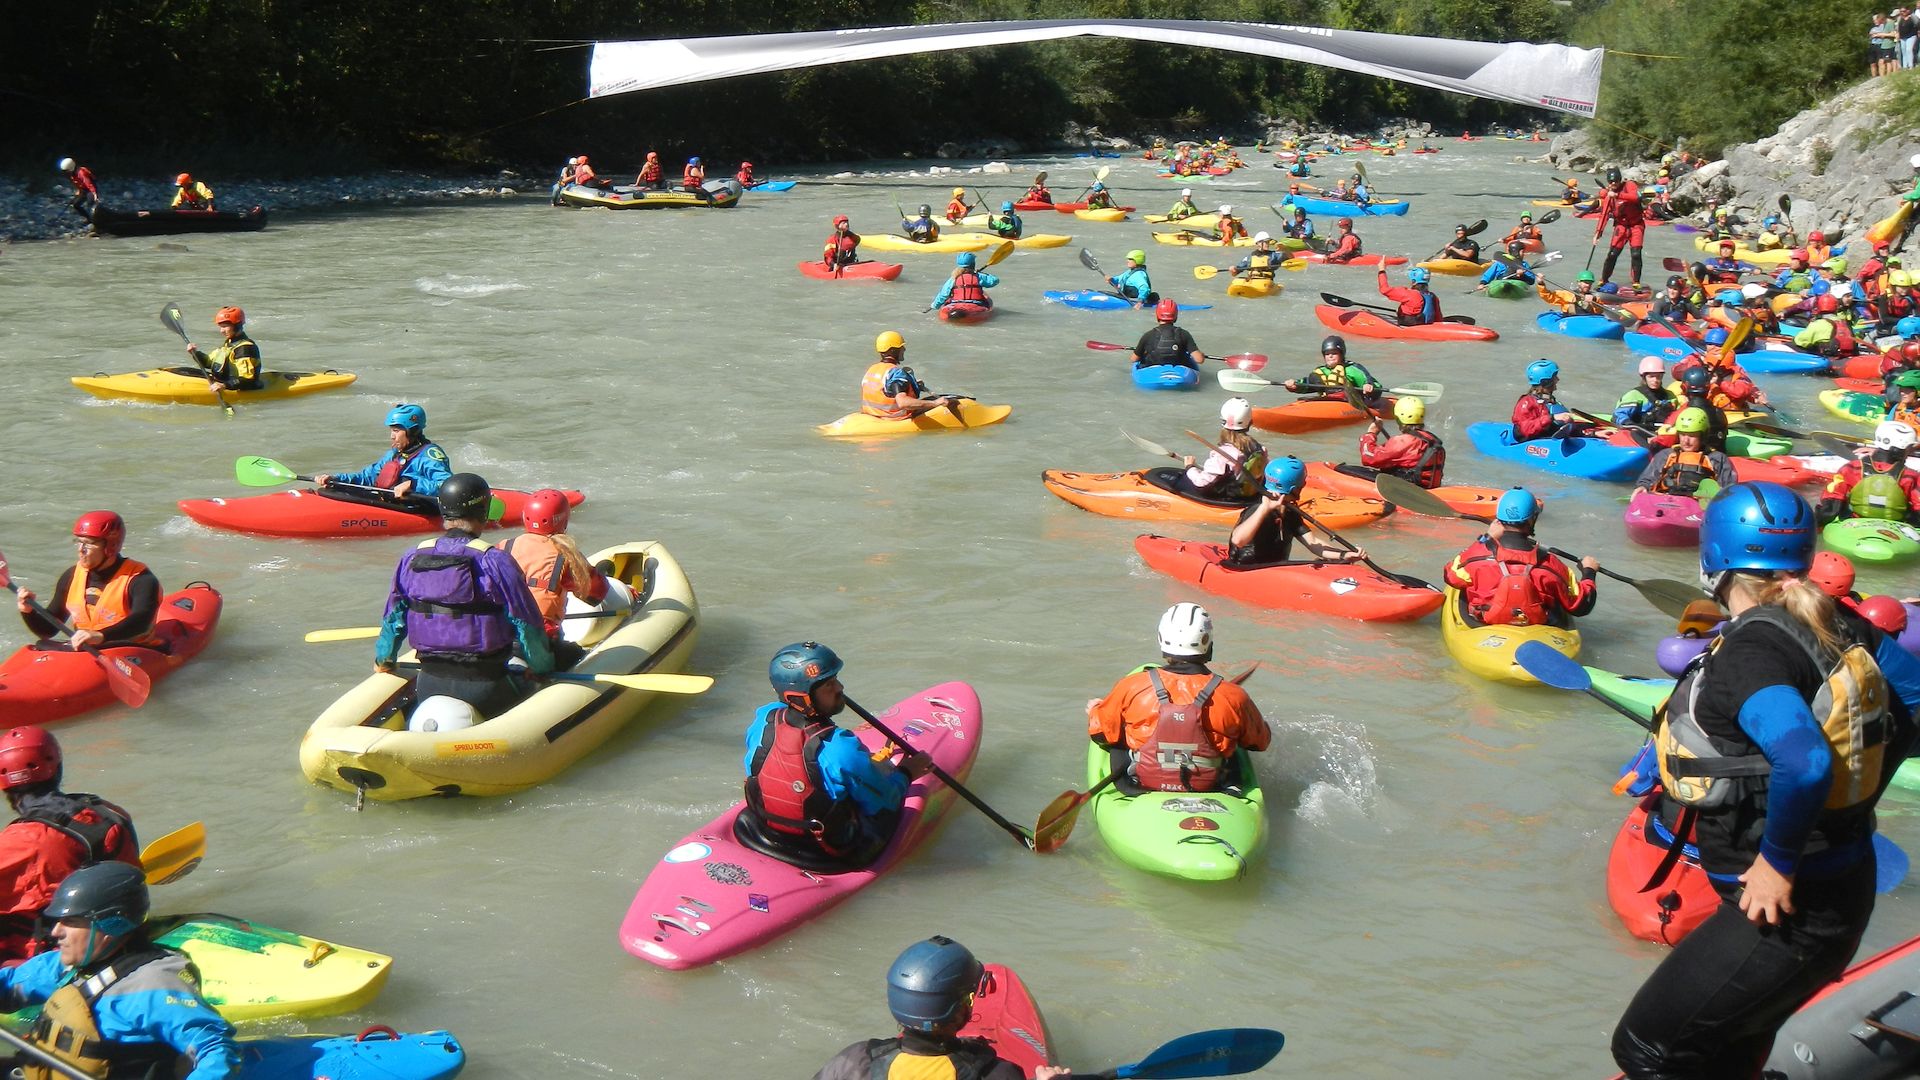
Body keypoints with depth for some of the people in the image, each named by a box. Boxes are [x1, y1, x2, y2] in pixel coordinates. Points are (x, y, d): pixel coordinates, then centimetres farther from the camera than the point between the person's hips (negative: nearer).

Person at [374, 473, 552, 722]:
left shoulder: (412, 558, 1)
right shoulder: (495, 561, -12)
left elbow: (394, 616, 11)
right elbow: (527, 626, -7)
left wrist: (383, 660, 29)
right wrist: (543, 668, 9)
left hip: (428, 686, 5)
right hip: (485, 687, -5)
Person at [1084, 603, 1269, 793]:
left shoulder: (1133, 688, -17)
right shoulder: (1233, 697, -17)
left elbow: (1100, 732, -2)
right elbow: (1260, 741, 1)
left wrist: (1094, 709, 22)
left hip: (1142, 784, 0)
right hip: (1210, 789, 0)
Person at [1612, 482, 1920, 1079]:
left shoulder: (1746, 654, -24)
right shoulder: (1838, 626, 1)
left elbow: (1804, 762, -38)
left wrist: (1778, 861, -24)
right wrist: (1858, 794, 16)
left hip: (1784, 912, -9)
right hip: (1843, 893, 9)